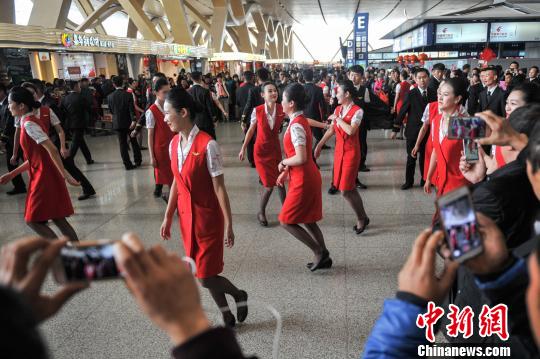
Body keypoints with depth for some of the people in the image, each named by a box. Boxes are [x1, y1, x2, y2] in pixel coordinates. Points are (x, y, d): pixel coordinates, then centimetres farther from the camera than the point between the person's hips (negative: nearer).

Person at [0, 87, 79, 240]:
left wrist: (64, 174, -27)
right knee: (58, 219, 10)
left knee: (33, 220, 0)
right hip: (43, 177, 9)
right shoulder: (30, 122, 15)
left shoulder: (29, 124, -14)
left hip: (44, 178, -9)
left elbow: (52, 149, -24)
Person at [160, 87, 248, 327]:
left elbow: (219, 187, -17)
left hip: (207, 218, -7)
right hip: (186, 217, 7)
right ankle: (227, 317, 34)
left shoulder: (207, 145, -20)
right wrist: (168, 217, 12)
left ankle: (239, 295, 31)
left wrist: (228, 225, -14)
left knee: (206, 277, -1)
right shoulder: (174, 144, 1)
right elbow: (176, 183, 9)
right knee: (203, 273, 14)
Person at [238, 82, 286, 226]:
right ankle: (261, 213, 20)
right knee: (269, 185, -4)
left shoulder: (282, 109, -12)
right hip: (261, 150, -2)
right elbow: (251, 130, -3)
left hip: (275, 148, 2)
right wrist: (243, 148, 3)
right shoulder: (257, 111, -15)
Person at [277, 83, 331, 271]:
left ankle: (319, 252, 8)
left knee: (286, 221, 1)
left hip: (303, 181, -10)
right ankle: (323, 256, 27)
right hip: (308, 177, 10)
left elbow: (301, 158, -30)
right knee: (308, 221, 18)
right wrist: (285, 172, 13)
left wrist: (283, 163, -12)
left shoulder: (296, 126, -21)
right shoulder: (300, 121, 10)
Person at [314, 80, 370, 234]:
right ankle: (362, 217, 24)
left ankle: (362, 218, 14)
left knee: (345, 190, -7)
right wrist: (319, 145, 14)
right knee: (349, 188, 9)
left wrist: (338, 119, -16)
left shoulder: (357, 111, -13)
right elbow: (331, 130, 13)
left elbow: (351, 130, -28)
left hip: (351, 152, -7)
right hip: (339, 150, 7)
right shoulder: (337, 109, 7)